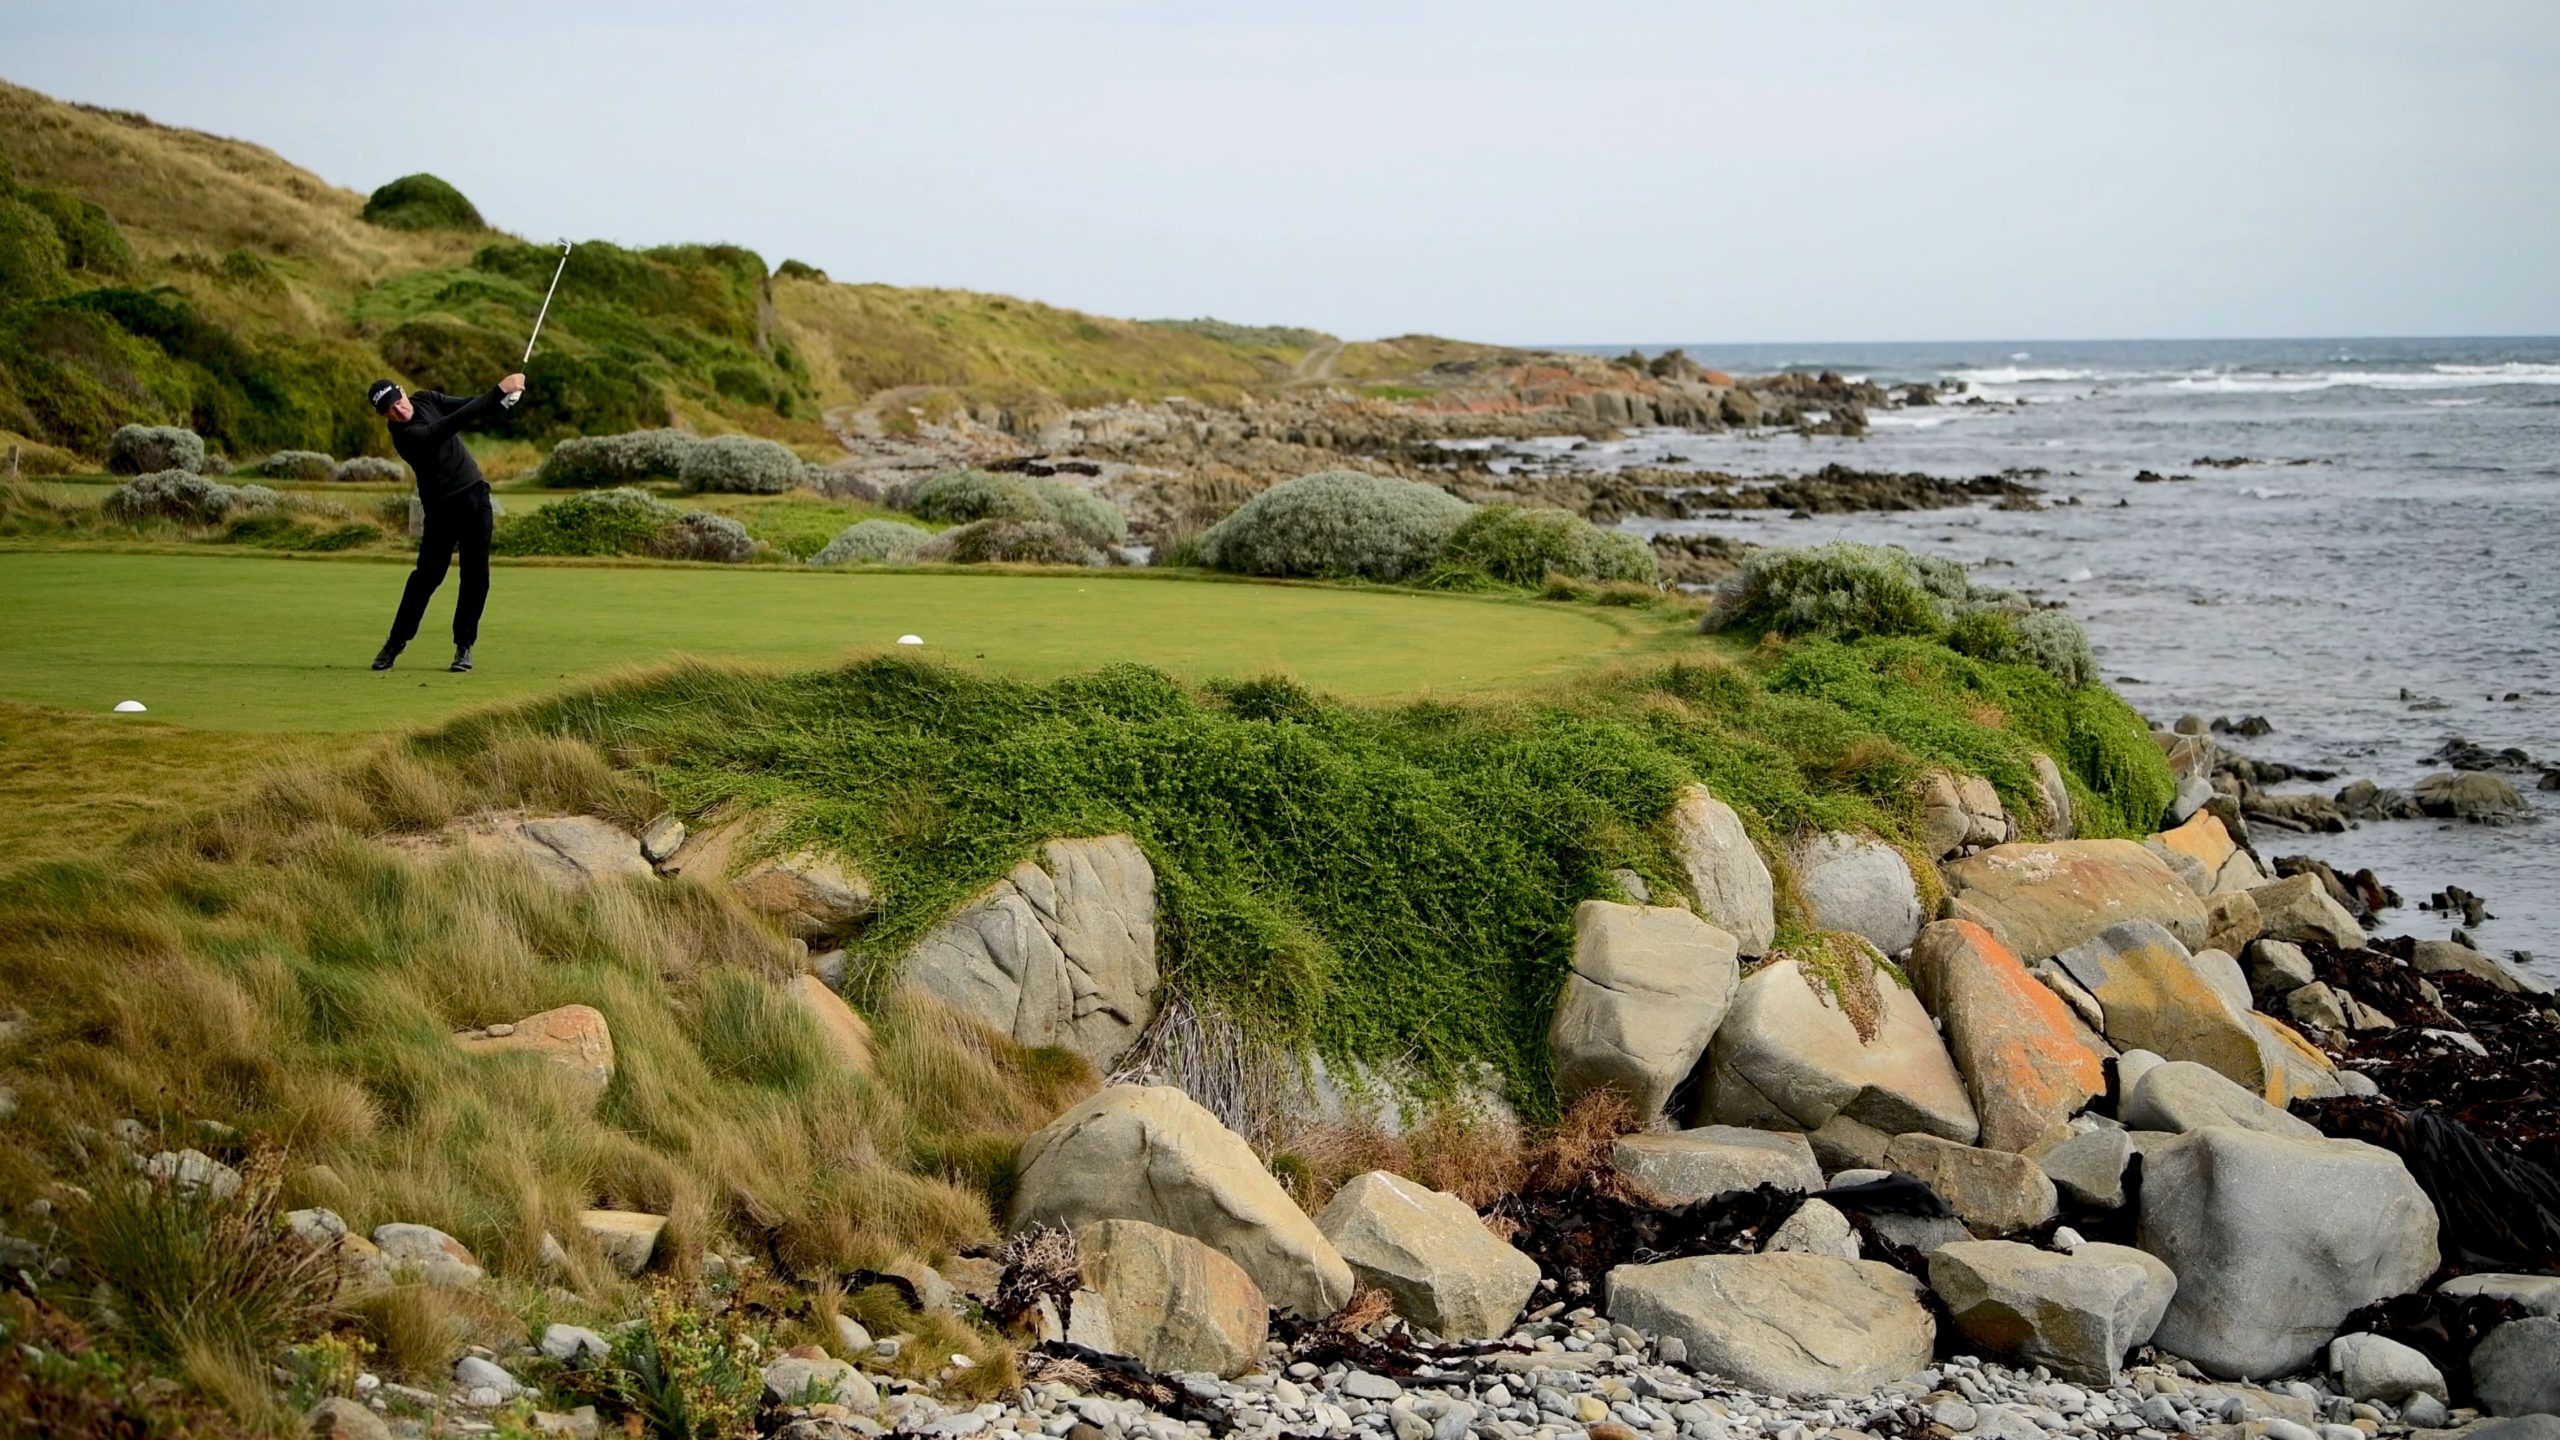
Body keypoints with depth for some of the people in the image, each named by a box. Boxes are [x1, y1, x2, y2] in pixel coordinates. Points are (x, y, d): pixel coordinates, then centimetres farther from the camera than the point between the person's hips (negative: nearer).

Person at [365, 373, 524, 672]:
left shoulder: (425, 399, 0)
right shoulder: (406, 434, -24)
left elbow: (471, 407, 4)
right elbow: (455, 422, -33)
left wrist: (504, 394, -17)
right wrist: (499, 391, -35)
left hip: (475, 496, 5)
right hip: (443, 507, -5)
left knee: (476, 576, 1)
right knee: (428, 575, -8)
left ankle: (464, 646, 8)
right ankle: (396, 642, 8)